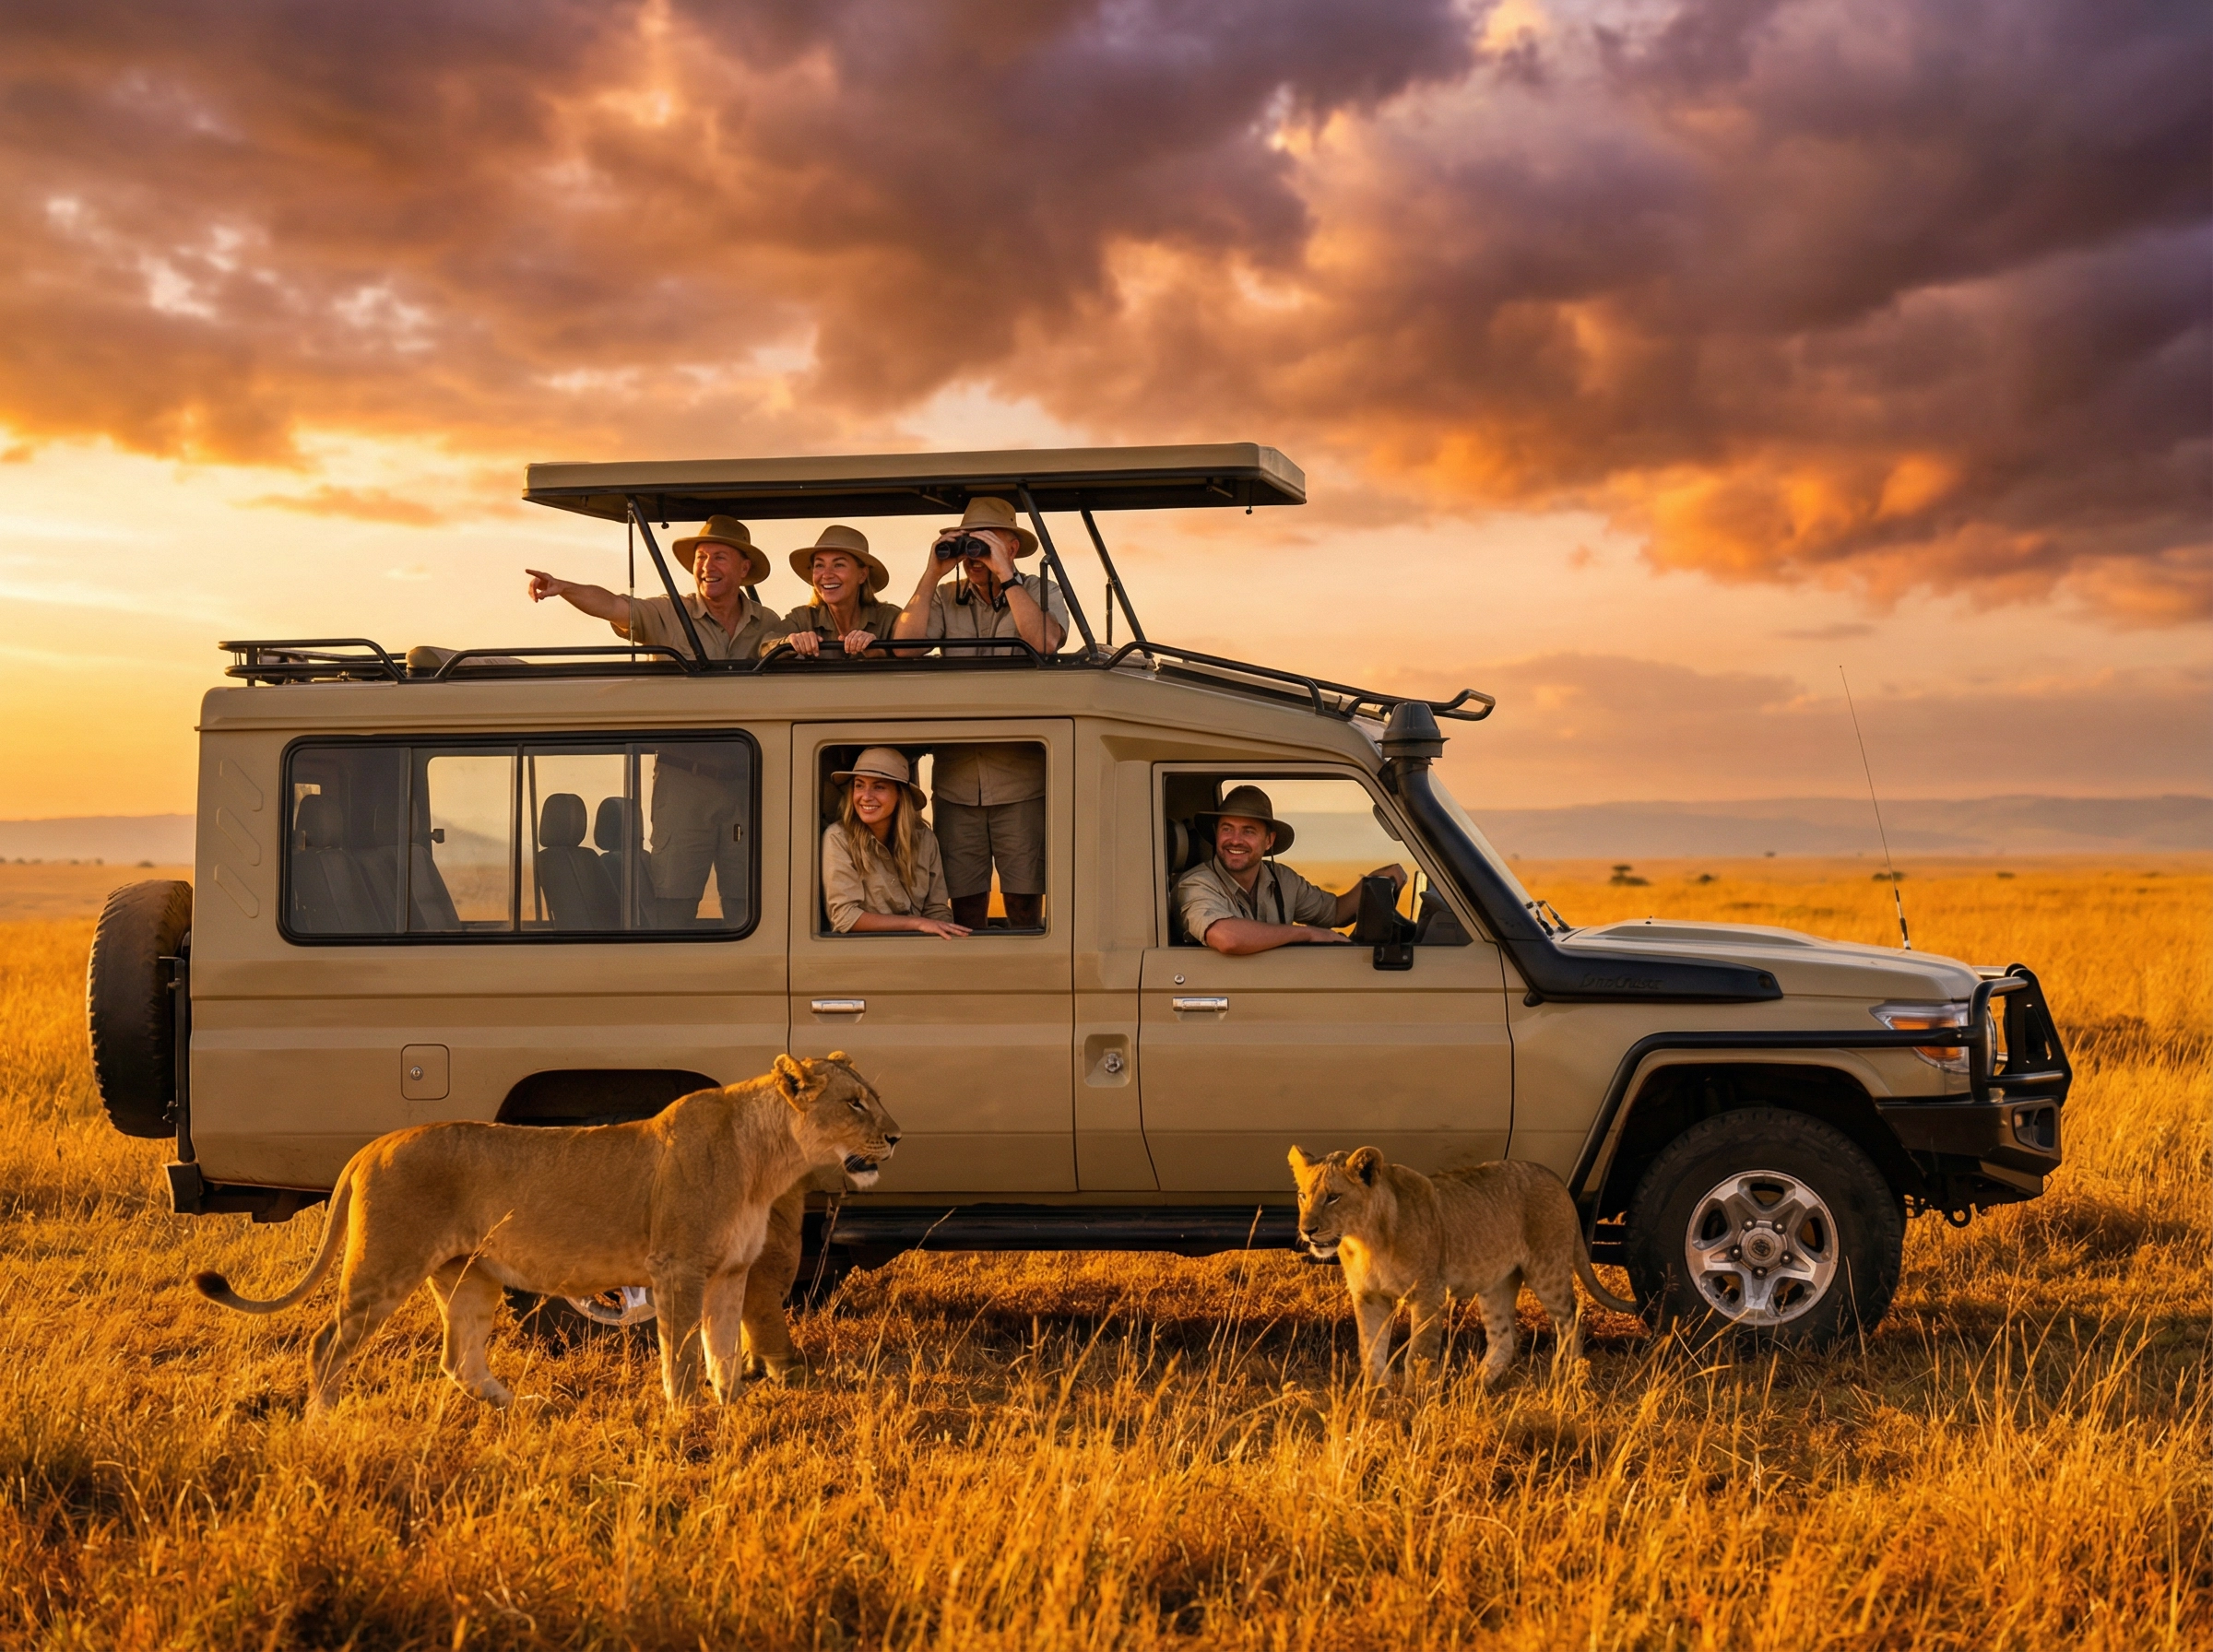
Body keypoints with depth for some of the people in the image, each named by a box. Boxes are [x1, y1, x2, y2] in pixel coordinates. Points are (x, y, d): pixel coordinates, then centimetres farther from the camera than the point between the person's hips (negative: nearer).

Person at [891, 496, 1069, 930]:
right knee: (965, 903, 6)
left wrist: (1004, 574, -16)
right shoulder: (945, 600, 7)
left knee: (1024, 904, 1)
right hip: (956, 779, 2)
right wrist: (931, 575, -8)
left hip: (1021, 781, -2)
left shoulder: (1040, 594, 3)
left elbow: (1044, 642, -18)